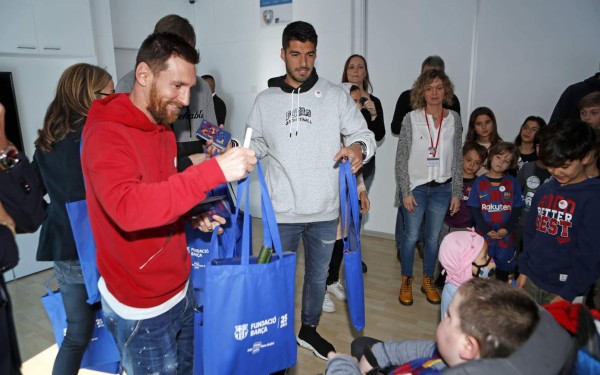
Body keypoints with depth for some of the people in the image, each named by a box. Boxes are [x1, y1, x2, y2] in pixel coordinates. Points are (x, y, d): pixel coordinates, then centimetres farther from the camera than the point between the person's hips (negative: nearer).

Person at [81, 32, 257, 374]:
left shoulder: (165, 131, 7)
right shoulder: (106, 135, -21)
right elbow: (128, 208, -38)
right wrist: (214, 171, -40)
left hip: (182, 288, 8)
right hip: (142, 307, -7)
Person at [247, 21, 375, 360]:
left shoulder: (336, 96, -1)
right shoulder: (266, 100, 3)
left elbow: (364, 134, 0)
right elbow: (255, 145, 8)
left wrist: (358, 147, -23)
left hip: (325, 210, 1)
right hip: (283, 211, 0)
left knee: (318, 275, 19)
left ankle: (309, 330, 44)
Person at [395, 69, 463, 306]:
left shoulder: (454, 119, 1)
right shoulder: (411, 119, -7)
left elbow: (457, 158, 5)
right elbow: (401, 158, -6)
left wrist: (457, 193, 3)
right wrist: (405, 191, -10)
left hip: (442, 188, 2)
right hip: (416, 187, -2)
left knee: (433, 237, 11)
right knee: (411, 236, 4)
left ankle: (428, 281, 30)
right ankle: (406, 281, 24)